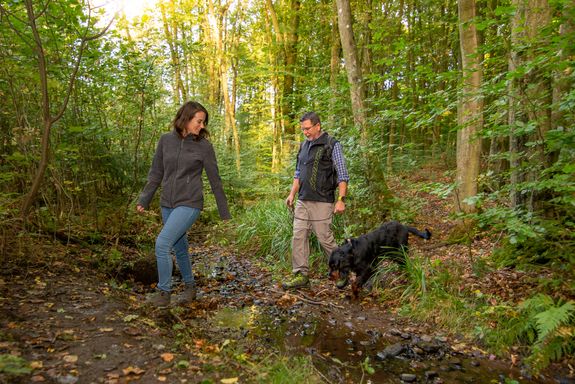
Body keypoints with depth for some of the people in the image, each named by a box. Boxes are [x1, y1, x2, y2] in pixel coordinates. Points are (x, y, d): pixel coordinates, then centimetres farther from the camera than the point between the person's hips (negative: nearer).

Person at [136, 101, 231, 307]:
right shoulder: (166, 140, 2)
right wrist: (144, 200, 9)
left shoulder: (204, 146, -6)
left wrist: (224, 213, 1)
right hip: (167, 205, 5)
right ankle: (189, 287, 34)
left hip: (189, 204, -5)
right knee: (179, 248, 15)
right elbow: (156, 173, 10)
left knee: (162, 243, -15)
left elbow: (215, 180, -2)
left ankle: (163, 293, 2)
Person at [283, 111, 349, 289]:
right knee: (299, 237, 3)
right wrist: (292, 193, 11)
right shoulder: (304, 145, 15)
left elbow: (342, 175, -8)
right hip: (302, 201, 7)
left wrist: (341, 199, -15)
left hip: (322, 202, -6)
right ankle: (301, 275, 10)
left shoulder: (332, 145, -5)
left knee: (325, 238, -1)